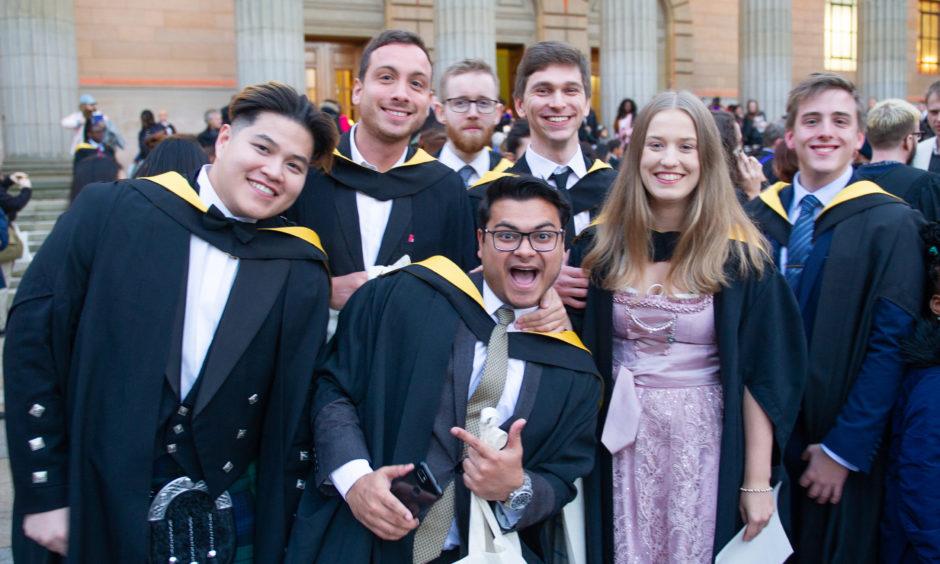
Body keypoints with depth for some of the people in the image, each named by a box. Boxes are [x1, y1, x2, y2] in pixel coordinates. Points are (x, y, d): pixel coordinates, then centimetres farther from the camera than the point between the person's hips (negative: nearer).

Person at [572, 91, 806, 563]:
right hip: (623, 445, 2)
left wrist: (758, 482, -8)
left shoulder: (738, 255, -7)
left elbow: (762, 374, -7)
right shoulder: (600, 245, -1)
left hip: (706, 447, -2)